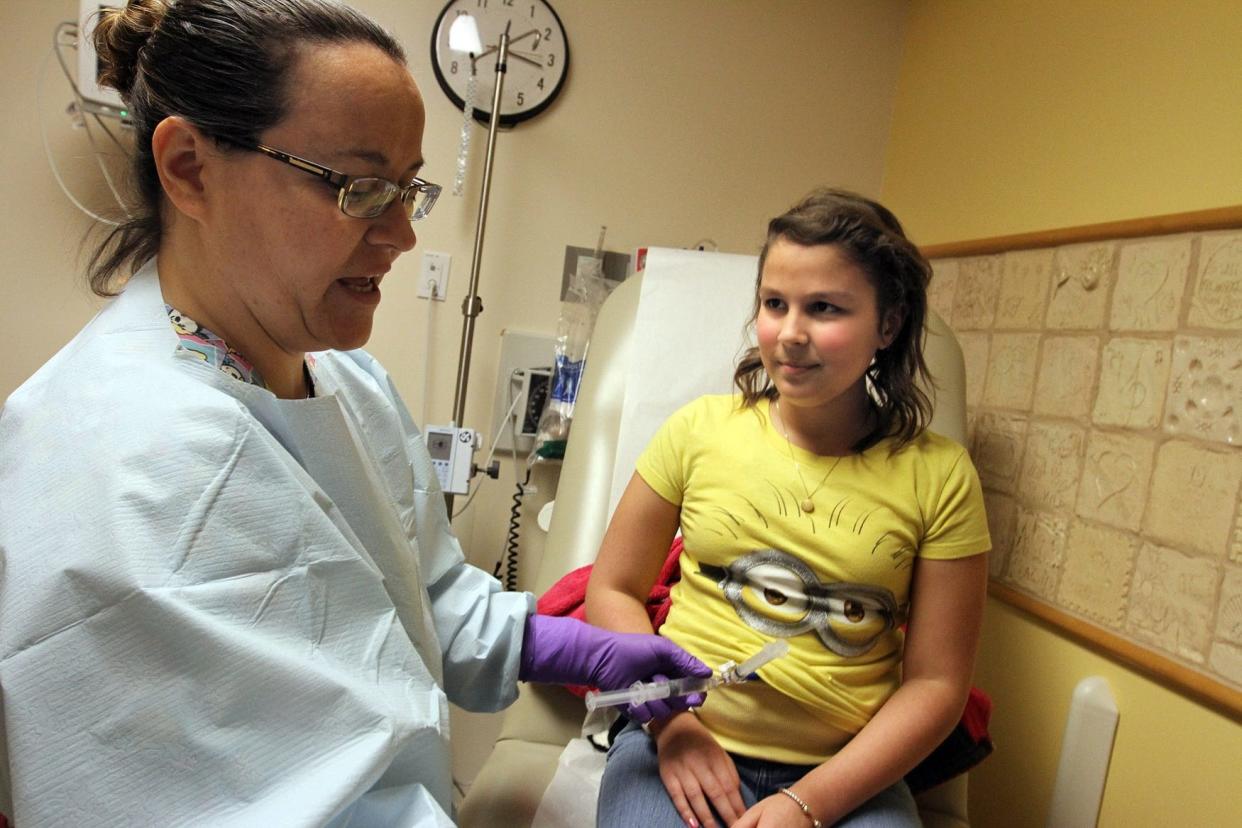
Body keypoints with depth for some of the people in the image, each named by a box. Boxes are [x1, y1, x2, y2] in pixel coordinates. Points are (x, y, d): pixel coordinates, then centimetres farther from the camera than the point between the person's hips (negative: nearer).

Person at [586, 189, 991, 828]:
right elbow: (612, 590, 4)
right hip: (681, 744, 0)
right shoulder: (701, 430, -2)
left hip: (847, 776, 1)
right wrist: (672, 721, -8)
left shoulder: (939, 475, -4)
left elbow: (934, 684, -1)